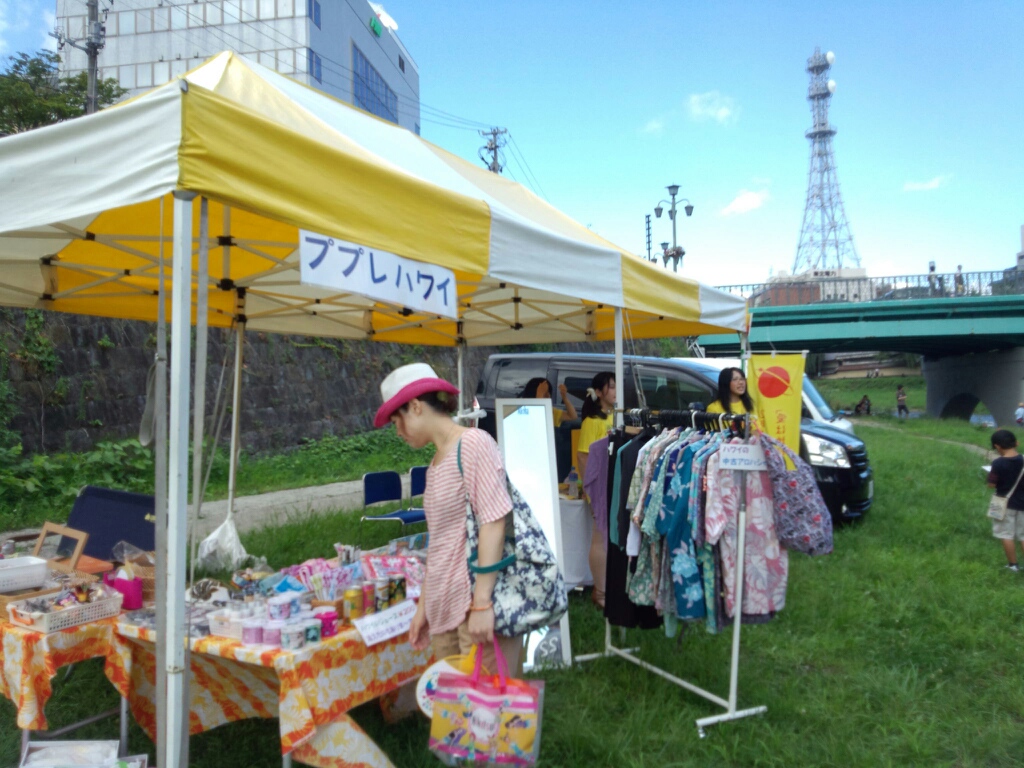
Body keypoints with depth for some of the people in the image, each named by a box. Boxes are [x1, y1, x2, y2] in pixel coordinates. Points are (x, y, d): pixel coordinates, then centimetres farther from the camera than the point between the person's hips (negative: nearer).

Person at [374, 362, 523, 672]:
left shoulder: (473, 444, -10)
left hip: (481, 601, -7)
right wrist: (424, 605, 19)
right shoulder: (436, 463, 13)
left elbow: (494, 524, -17)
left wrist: (482, 603, -20)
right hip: (445, 608, 8)